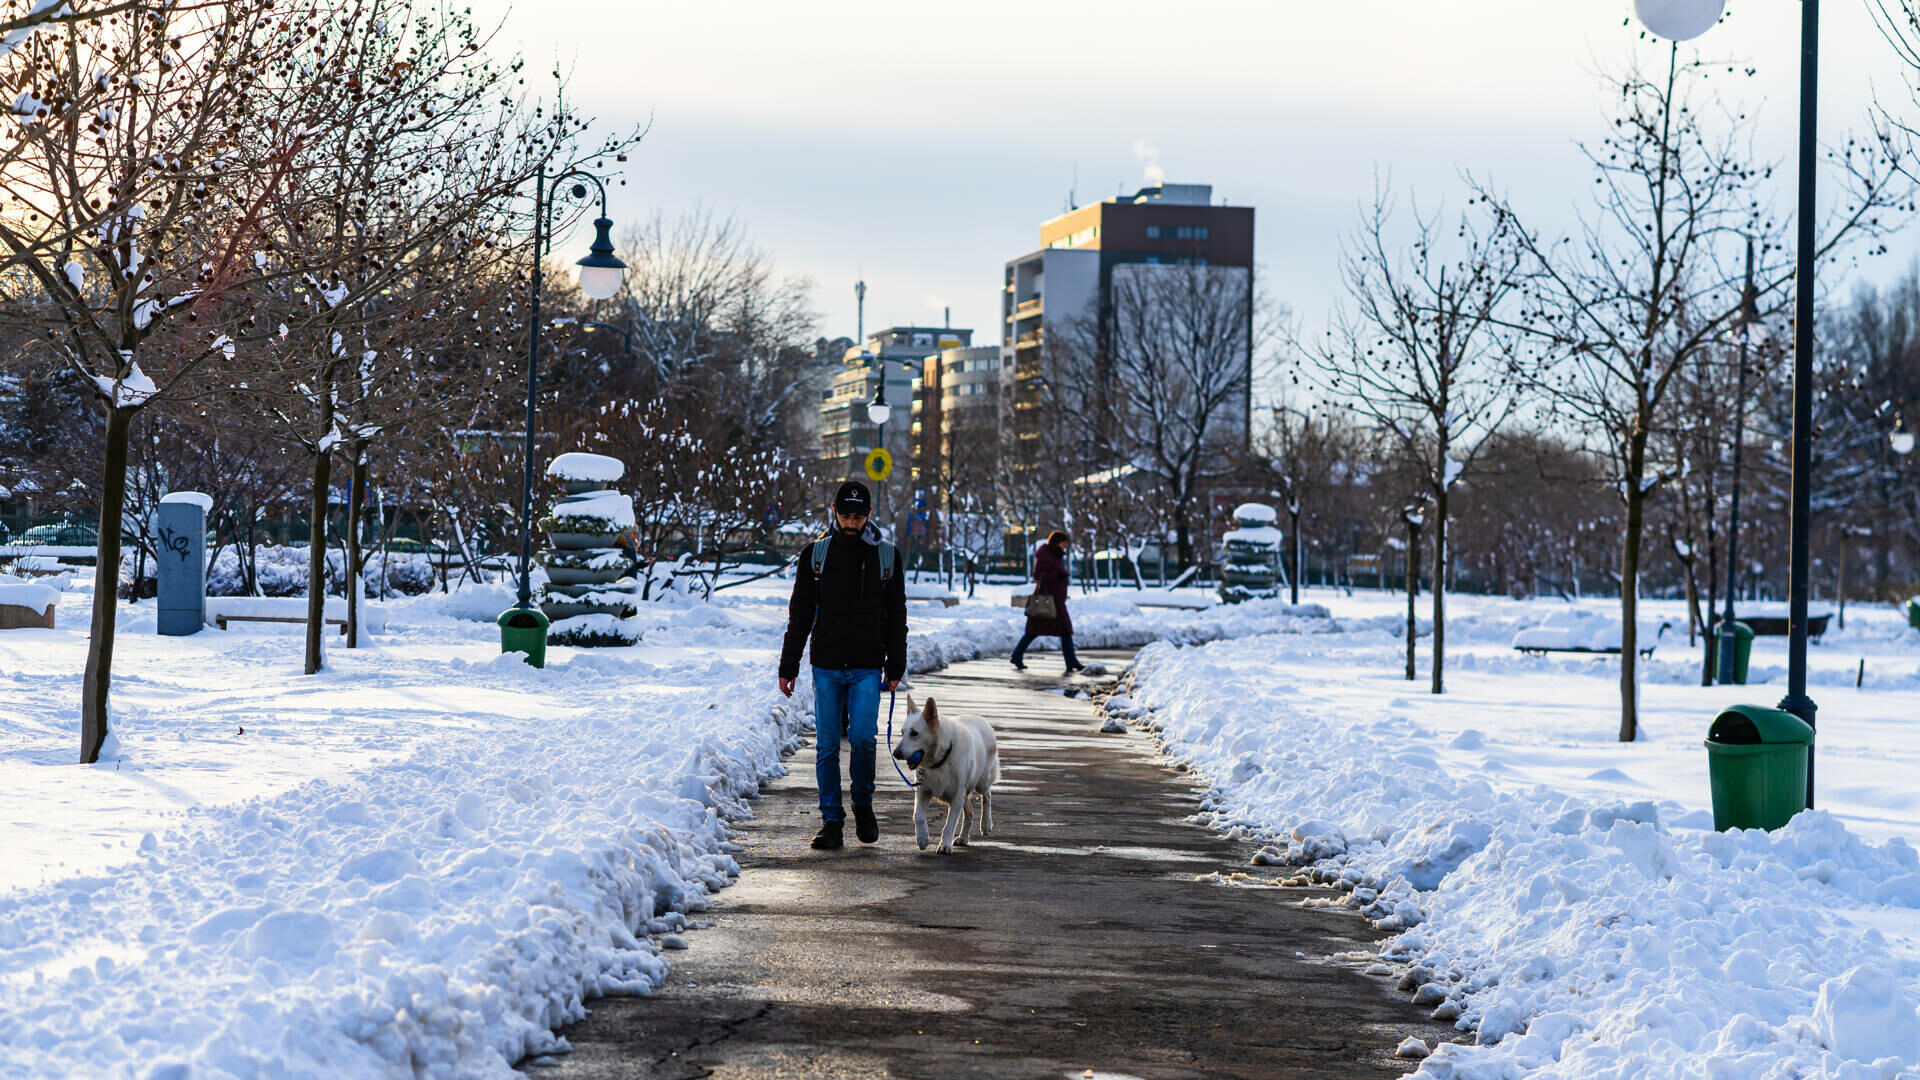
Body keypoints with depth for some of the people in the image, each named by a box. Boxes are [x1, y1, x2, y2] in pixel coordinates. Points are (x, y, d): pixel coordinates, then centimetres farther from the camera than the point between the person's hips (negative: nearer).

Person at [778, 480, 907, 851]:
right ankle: (832, 820, 7)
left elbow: (896, 616, 11)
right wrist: (788, 666, 5)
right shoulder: (816, 554, 5)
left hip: (867, 669, -1)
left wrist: (896, 666, 4)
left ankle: (863, 804, 11)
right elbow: (800, 614, 8)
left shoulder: (887, 556, 5)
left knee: (862, 738, -12)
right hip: (826, 667, 1)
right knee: (827, 745, 0)